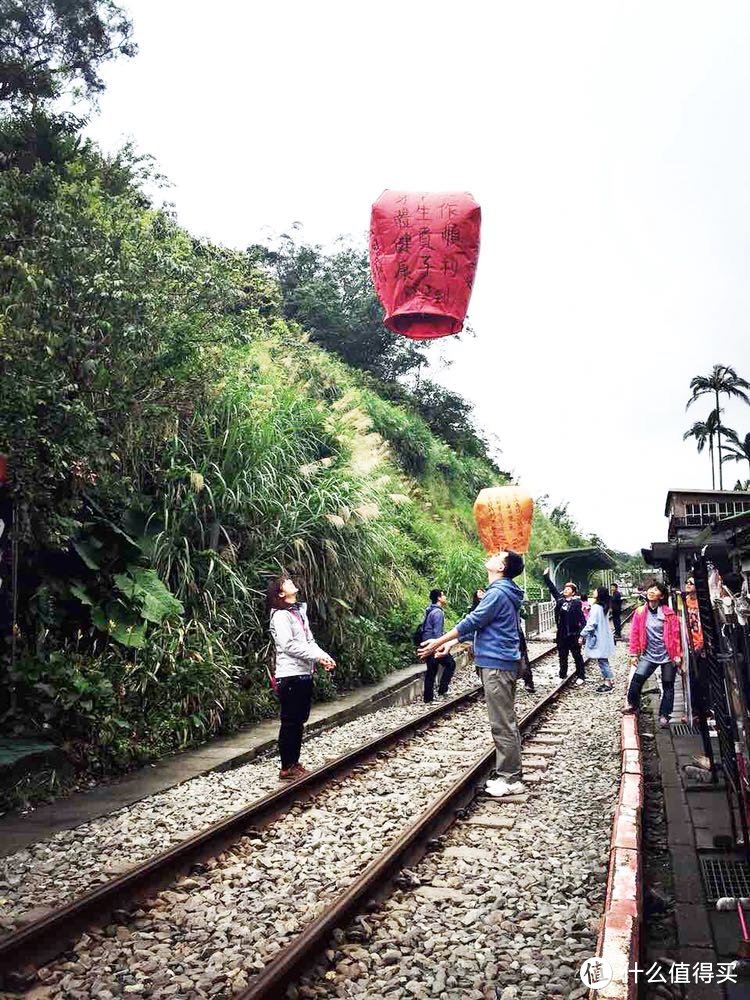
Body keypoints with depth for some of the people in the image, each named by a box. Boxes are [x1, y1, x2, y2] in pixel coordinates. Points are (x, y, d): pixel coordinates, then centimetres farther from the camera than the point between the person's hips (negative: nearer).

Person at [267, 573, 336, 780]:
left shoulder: (299, 611, 16)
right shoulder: (280, 615, -11)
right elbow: (288, 645, -18)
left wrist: (323, 656, -2)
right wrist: (317, 656, -17)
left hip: (305, 674, 9)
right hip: (291, 676, -9)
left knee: (299, 722, 14)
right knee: (290, 723, -2)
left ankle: (294, 764, 23)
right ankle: (286, 769, 6)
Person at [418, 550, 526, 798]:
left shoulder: (498, 593, -16)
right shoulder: (504, 592, 15)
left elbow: (471, 622, -15)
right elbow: (478, 624, 21)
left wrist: (438, 642, -7)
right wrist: (450, 643, 22)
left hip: (497, 664, -10)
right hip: (505, 663, 10)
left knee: (502, 724, -4)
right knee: (507, 722, 13)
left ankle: (510, 779, 2)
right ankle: (510, 775, 20)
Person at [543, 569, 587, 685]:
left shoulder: (576, 603, -11)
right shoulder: (560, 599, 4)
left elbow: (582, 619, -14)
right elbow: (552, 588, 11)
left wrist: (581, 634, -21)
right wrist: (546, 577, 6)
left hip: (573, 634, -5)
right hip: (561, 634, 5)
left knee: (577, 656, 8)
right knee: (562, 656, 14)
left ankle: (580, 676, 18)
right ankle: (562, 675, 24)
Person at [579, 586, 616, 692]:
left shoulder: (596, 607, -20)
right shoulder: (603, 607, 9)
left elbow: (591, 624, -24)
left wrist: (582, 635, -17)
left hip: (598, 639, -9)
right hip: (603, 637, 9)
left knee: (602, 661, -2)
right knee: (604, 660, 17)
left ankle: (607, 683, 3)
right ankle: (609, 680, 24)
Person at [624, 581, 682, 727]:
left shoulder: (669, 613, -6)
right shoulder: (640, 612, 1)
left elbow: (676, 635, -4)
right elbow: (635, 634, 3)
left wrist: (677, 655, -6)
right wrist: (634, 654, 2)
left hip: (667, 656, -1)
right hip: (649, 655, 1)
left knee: (668, 686, 5)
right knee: (637, 678, -13)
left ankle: (664, 716, 17)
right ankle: (632, 705, 9)